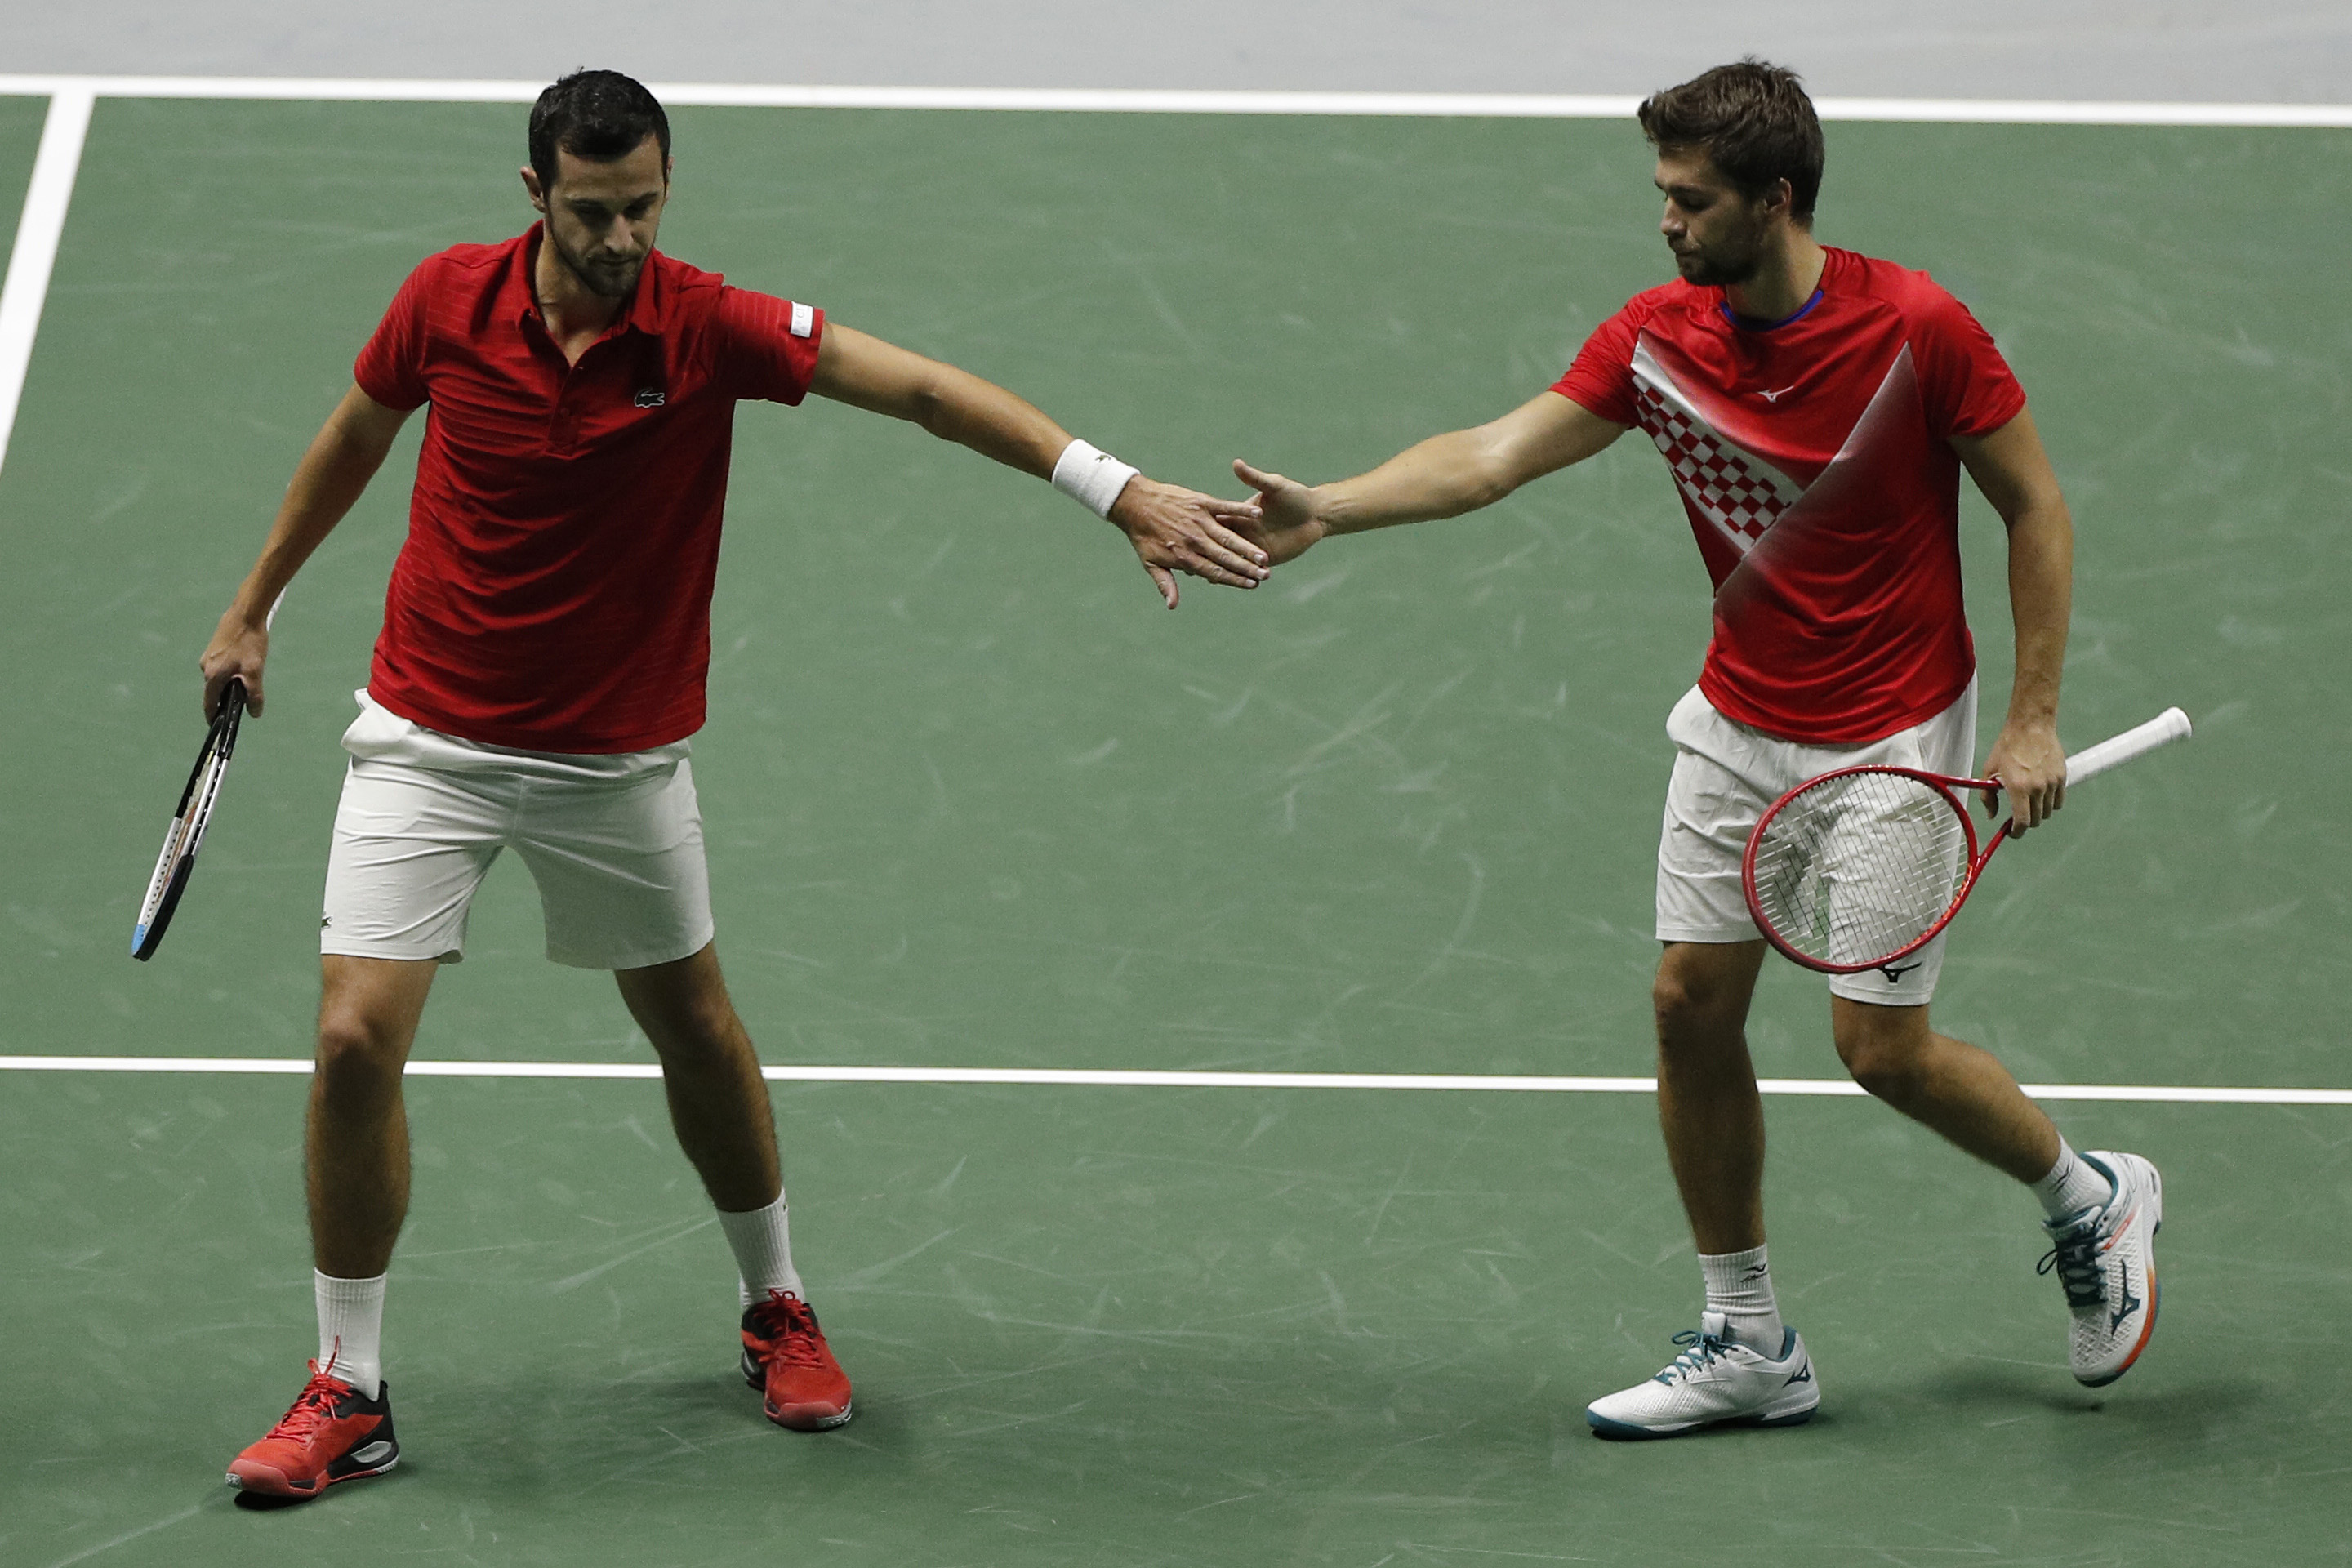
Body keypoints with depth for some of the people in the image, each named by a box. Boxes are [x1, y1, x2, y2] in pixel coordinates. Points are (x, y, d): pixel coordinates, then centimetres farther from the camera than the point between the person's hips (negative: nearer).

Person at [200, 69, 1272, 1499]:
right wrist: (255, 608, 18)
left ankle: (778, 1309, 40)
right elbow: (355, 439, 8)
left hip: (620, 756, 0)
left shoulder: (709, 327, -16)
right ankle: (350, 1394, 4)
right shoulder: (448, 301, -12)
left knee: (696, 1028, 14)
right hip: (431, 738, 0)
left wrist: (1121, 492, -33)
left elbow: (927, 390, -22)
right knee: (358, 1038, -11)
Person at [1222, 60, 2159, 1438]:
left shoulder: (1917, 328, -18)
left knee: (1882, 1046, -5)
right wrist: (1328, 510, -27)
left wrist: (2034, 719, -13)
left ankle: (2094, 1197, 23)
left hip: (1894, 734, -5)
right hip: (1738, 727, 5)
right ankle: (1749, 1347, 13)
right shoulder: (1658, 339, -7)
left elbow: (2036, 508, -9)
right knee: (1693, 1004, 1)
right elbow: (1494, 457, -12)